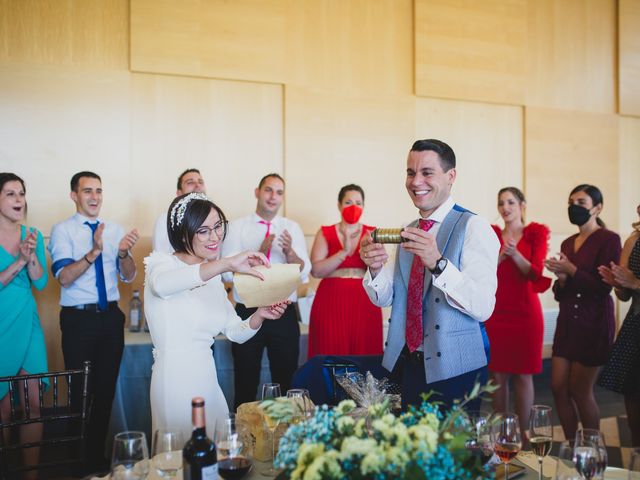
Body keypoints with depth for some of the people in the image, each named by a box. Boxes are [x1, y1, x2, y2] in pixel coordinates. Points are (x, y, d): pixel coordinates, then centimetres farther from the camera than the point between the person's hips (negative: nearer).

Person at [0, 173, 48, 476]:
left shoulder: (33, 235, 6)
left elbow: (40, 283, 0)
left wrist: (32, 256, -16)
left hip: (28, 324, 4)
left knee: (33, 402, 1)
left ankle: (32, 471, 12)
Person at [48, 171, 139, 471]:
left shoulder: (114, 229, 7)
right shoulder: (62, 230, -4)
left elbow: (129, 276, 3)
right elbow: (64, 277, -17)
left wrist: (124, 252, -18)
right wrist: (95, 251, -31)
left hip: (110, 316, 4)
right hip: (78, 319, -4)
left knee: (106, 389, 12)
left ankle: (98, 454, 28)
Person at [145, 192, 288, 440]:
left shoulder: (212, 278, 13)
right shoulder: (162, 263, -8)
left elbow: (236, 333, 12)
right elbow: (161, 284, -35)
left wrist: (259, 315, -10)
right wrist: (228, 264, -45)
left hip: (207, 379, 7)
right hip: (175, 380, -7)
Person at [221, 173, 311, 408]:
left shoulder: (292, 228, 6)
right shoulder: (237, 227, 0)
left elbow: (304, 272, -3)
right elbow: (227, 272, -10)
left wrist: (289, 252, -22)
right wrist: (259, 254, -22)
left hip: (284, 314, 2)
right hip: (247, 313, -2)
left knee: (286, 382, 11)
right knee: (245, 384, 9)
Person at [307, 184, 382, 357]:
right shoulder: (325, 233, 6)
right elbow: (316, 270, -7)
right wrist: (344, 252, -16)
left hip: (364, 303, 1)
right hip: (331, 302, -1)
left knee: (364, 354, -1)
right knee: (331, 353, -2)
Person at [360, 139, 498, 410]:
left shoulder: (473, 227, -13)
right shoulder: (409, 232, 8)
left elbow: (483, 307, -22)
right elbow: (385, 299, 6)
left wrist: (438, 263, -34)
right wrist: (375, 268, -14)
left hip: (455, 369, -6)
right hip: (408, 363, 6)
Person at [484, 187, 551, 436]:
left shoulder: (536, 234, 4)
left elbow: (538, 275, -5)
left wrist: (516, 255, -21)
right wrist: (500, 256, -16)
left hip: (525, 313, -2)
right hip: (495, 312, 2)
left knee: (523, 375, 1)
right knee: (497, 374, 3)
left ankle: (523, 432, 12)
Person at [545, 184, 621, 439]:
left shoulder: (608, 239, -8)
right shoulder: (567, 243, 11)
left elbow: (604, 286, -15)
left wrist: (571, 270, -21)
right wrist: (561, 278, -8)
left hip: (594, 322, -6)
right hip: (567, 321, 7)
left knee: (580, 391, 1)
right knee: (558, 387, 5)